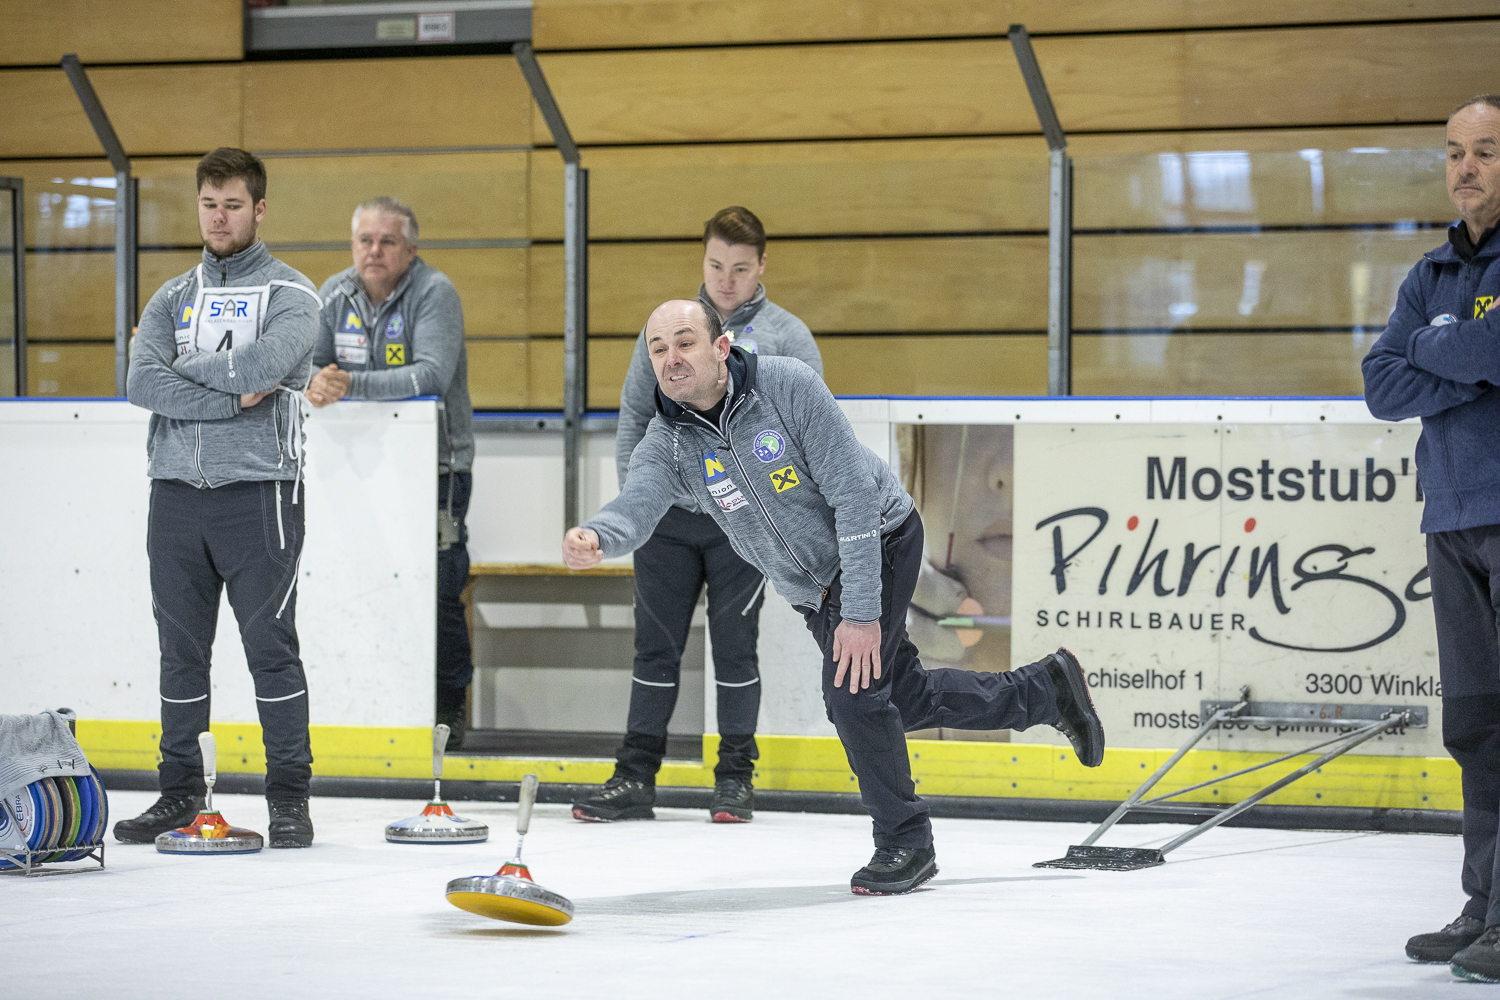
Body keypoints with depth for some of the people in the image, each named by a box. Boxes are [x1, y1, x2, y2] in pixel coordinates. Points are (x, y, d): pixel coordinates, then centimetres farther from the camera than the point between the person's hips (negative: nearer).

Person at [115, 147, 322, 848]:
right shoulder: (173, 298, 15)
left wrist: (185, 370, -6)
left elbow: (262, 364, -18)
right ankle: (181, 791, 17)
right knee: (181, 648, 8)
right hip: (176, 492, 4)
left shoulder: (290, 294, 1)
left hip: (257, 491, -4)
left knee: (270, 645, -3)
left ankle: (289, 797, 3)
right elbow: (141, 381, -2)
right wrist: (229, 397, -12)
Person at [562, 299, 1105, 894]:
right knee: (908, 700, 15)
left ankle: (905, 844, -1)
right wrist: (596, 538, -59)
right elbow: (636, 505, -34)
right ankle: (1046, 689, 40)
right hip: (810, 586, 6)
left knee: (851, 689, -20)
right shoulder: (668, 443, -14)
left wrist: (862, 613, -31)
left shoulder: (787, 386, -26)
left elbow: (854, 495, -27)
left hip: (880, 539, -6)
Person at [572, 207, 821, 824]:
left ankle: (735, 778, 11)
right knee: (656, 646, 4)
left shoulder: (786, 337, 2)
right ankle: (636, 777, 8)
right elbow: (635, 413, 16)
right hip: (667, 514, 3)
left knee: (734, 646, 1)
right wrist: (632, 487, 5)